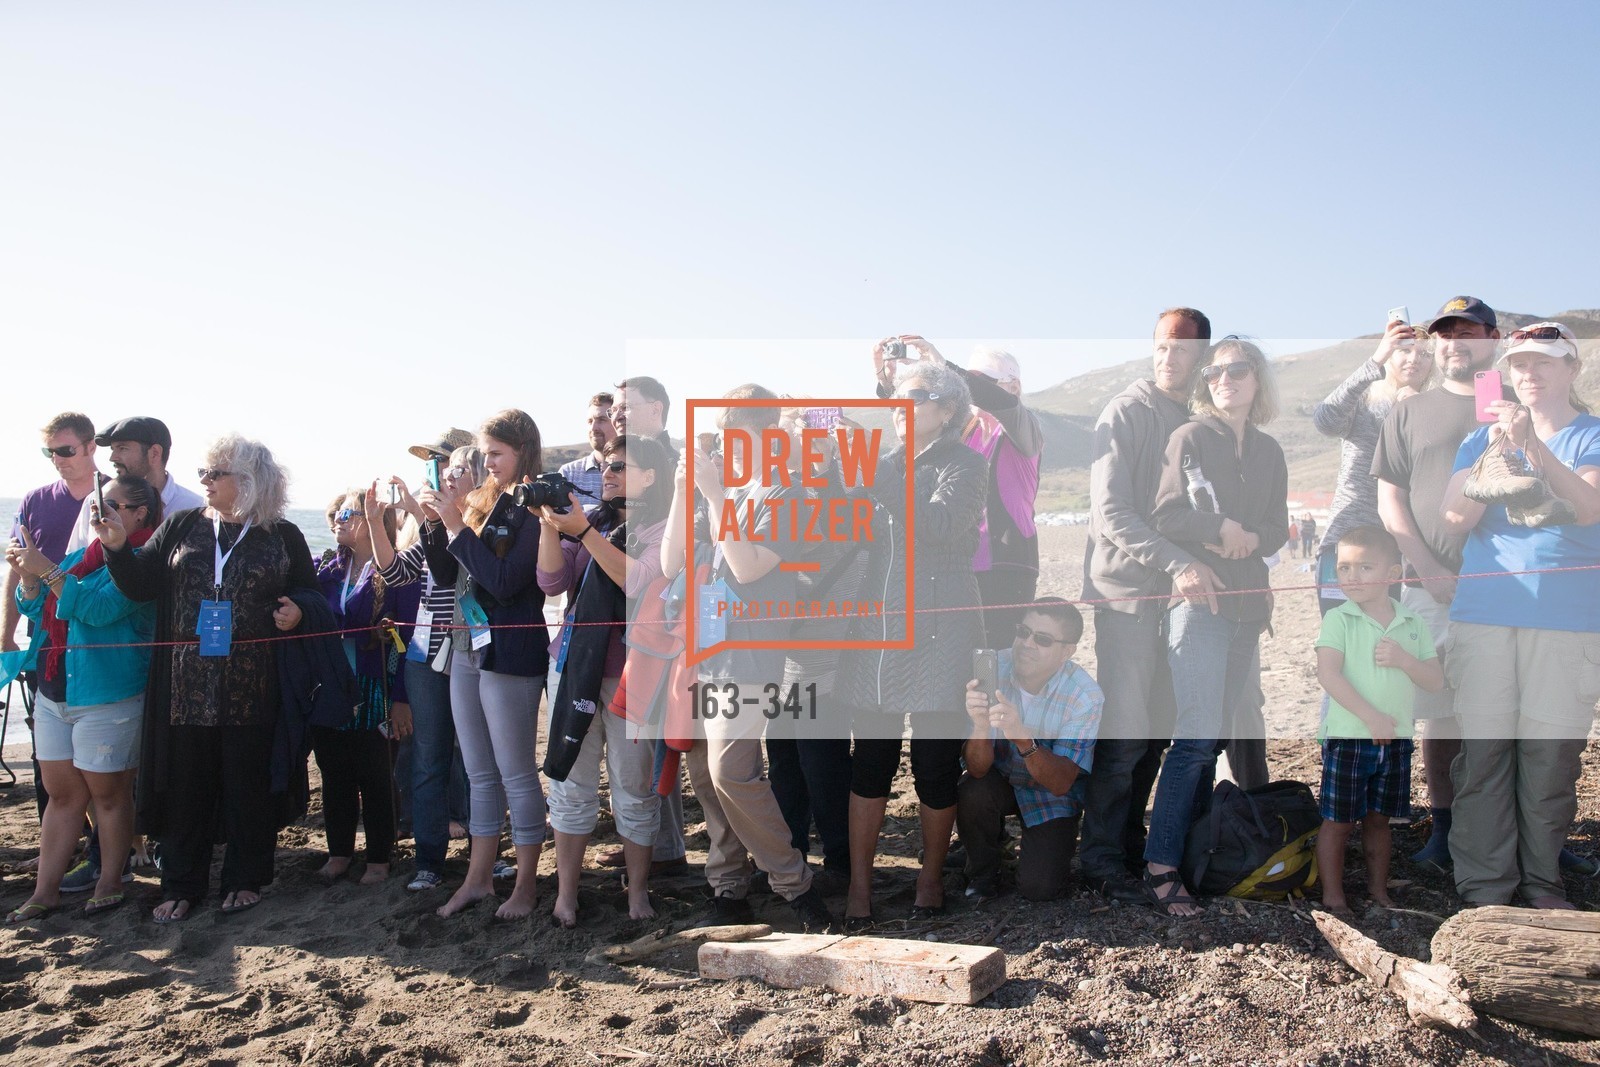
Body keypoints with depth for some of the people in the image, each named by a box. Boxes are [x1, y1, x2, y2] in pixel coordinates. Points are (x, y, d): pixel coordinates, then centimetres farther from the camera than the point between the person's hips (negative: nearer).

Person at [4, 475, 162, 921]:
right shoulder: (82, 555, 13)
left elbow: (100, 608, -24)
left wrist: (47, 570, -21)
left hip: (108, 698, -7)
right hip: (53, 694, 7)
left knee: (108, 795, 4)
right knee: (62, 795, 12)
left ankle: (110, 884, 18)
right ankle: (45, 892, 17)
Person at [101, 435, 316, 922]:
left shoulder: (283, 536, 4)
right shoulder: (181, 527, 10)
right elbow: (140, 585, 4)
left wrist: (296, 613, -10)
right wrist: (117, 547, -12)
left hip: (251, 688, -2)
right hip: (187, 685, 2)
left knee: (247, 783, 6)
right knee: (186, 785, 7)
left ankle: (244, 879, 21)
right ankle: (181, 885, 20)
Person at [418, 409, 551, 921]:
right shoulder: (481, 502, 9)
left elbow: (506, 582, -21)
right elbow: (445, 573, 13)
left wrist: (457, 526, -17)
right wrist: (435, 522, -1)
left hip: (511, 657, -8)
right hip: (466, 651, 8)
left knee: (516, 774, 2)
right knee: (480, 774, 16)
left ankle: (526, 884, 14)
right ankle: (478, 878, 26)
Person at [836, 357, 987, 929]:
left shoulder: (964, 464, 0)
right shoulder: (886, 465, 17)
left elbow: (940, 525, -18)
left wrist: (872, 479, -19)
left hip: (937, 632, -4)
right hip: (877, 626, 4)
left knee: (936, 762, 2)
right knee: (870, 759, 2)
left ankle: (931, 879, 20)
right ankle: (859, 883, 11)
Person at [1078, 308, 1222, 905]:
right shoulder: (1126, 414, -8)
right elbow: (1110, 512, -16)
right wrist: (1178, 564, -25)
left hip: (1180, 592, 6)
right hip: (1127, 591, -6)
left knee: (1160, 728, 9)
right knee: (1126, 731, -8)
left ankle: (1131, 844, 21)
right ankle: (1101, 859, 1)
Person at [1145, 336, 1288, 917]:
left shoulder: (1269, 451, 16)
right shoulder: (1191, 436, 0)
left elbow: (1277, 530, 13)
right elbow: (1168, 515, -9)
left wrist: (1247, 538, -7)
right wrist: (1225, 528, -9)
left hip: (1247, 603, 6)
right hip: (1198, 600, -6)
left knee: (1215, 737, 7)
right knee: (1196, 737, -12)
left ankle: (1192, 847, 17)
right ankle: (1160, 866, -8)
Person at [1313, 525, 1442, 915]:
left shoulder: (1413, 624, 5)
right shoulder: (1338, 619, -7)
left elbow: (1436, 682, 5)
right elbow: (1328, 674, -18)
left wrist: (1404, 659, -14)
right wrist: (1371, 717, -23)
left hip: (1396, 738, 4)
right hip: (1347, 737, -4)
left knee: (1379, 820, 16)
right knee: (1338, 821, 2)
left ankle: (1378, 891, 29)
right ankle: (1333, 897, 13)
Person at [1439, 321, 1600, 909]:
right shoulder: (1483, 437, 16)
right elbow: (1456, 517, 3)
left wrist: (1533, 445, -22)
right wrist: (1496, 452, -10)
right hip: (1484, 614, 2)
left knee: (1551, 754, -1)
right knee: (1483, 750, -1)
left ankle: (1541, 880, 11)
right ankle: (1484, 881, 5)